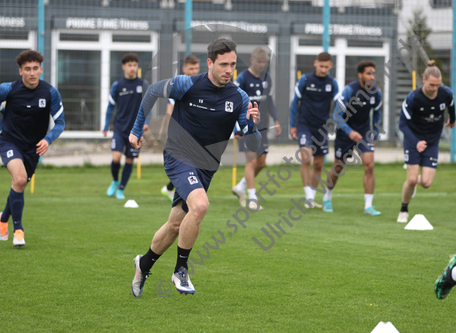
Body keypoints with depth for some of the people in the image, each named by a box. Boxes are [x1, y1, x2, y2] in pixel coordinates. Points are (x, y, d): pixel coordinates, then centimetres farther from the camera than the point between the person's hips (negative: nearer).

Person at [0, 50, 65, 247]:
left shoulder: (51, 93, -10)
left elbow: (60, 123, -5)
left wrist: (48, 140, -22)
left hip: (33, 147, 3)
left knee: (19, 187, 13)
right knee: (19, 178, -27)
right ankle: (18, 229, -17)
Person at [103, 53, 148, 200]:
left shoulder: (143, 84, 1)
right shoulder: (117, 85, 0)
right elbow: (111, 106, 9)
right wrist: (106, 126, 6)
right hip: (120, 127, -1)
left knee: (129, 160, 4)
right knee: (116, 158, -14)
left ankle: (121, 189, 18)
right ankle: (115, 181, 15)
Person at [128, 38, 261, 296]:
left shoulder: (239, 98, -5)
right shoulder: (186, 85, -14)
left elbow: (253, 146, -4)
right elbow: (153, 93, 6)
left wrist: (253, 125, -25)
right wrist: (137, 130, 12)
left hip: (206, 168, 5)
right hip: (179, 159, -5)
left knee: (176, 225, 14)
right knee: (200, 205, -30)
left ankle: (144, 264, 41)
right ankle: (181, 270, -12)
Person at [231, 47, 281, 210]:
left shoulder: (266, 77, 10)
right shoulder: (242, 78, -9)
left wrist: (276, 120, 14)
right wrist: (236, 126, -16)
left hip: (262, 126, 6)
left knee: (261, 162, 7)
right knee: (252, 161, -10)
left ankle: (240, 188, 25)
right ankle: (252, 198, -5)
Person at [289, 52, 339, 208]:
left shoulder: (332, 83, 2)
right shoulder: (305, 80, -4)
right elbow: (295, 102, 4)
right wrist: (292, 125, 3)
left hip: (322, 127, 3)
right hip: (304, 125, -3)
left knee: (318, 164, 6)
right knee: (306, 158, -18)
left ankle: (312, 198, 19)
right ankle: (309, 197, -17)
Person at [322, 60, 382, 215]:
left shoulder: (376, 92, -8)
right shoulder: (349, 90, -21)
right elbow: (337, 115, -21)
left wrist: (375, 136, 13)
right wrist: (350, 132, -35)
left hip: (364, 131, 3)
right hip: (345, 131, -3)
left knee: (369, 165, -14)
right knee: (338, 167, 9)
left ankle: (368, 206, -10)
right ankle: (327, 198, 36)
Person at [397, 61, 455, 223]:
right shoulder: (413, 98, -24)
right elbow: (403, 123, -19)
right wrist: (416, 142, -34)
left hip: (432, 142, 2)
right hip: (413, 140, -2)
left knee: (426, 183, -6)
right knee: (412, 180, -9)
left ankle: (418, 179, 33)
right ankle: (404, 210, 18)